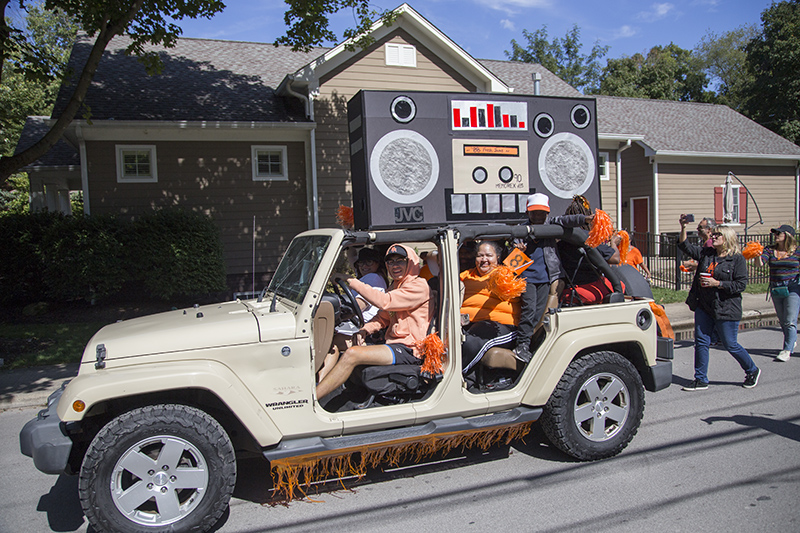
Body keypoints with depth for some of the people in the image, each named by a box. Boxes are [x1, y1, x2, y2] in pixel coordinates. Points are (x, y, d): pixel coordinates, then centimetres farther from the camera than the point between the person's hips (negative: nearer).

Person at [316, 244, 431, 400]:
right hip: (393, 344, 10)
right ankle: (318, 382, -12)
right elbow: (383, 317, 21)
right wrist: (364, 330, -1)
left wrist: (351, 281, -19)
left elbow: (384, 302, -21)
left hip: (409, 350, -10)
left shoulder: (419, 286, -9)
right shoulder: (394, 287, 21)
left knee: (352, 355, -27)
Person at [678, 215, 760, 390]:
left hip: (726, 308, -5)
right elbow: (685, 247, 2)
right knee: (701, 342, 3)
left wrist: (717, 283, -18)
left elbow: (741, 284, -11)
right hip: (703, 307, 5)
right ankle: (701, 380, 12)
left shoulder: (737, 259, -7)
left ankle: (752, 371, 30)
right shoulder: (706, 253, 9)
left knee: (730, 345, 4)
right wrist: (683, 228, -12)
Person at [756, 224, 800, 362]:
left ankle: (787, 350, -3)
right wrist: (757, 254, -29)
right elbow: (760, 263, -10)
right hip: (776, 289, 4)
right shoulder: (770, 250, 3)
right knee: (782, 321, 15)